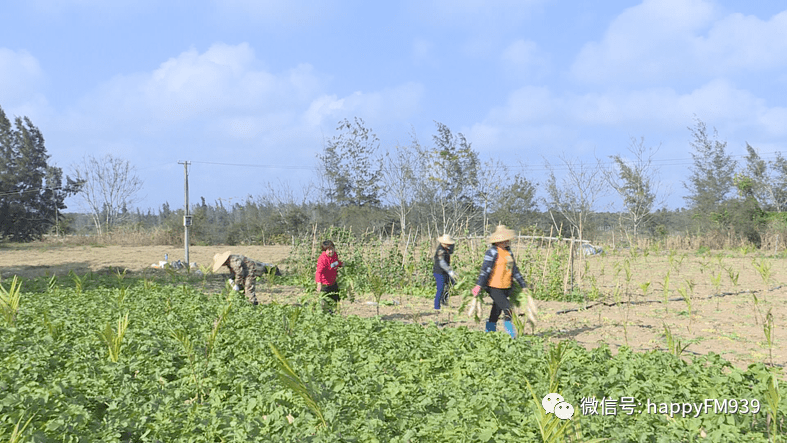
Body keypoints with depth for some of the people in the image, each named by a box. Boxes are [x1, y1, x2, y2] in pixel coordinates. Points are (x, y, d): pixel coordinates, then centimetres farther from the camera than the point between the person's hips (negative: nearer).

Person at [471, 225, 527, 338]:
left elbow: (514, 270, 21)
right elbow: (485, 269, -16)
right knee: (507, 308, -15)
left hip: (506, 287, 8)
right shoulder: (492, 251, -10)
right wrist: (479, 285, -22)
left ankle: (489, 332, 22)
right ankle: (511, 333, -10)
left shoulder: (508, 251, 14)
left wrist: (523, 285, 23)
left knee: (496, 312, 13)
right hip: (494, 287, -8)